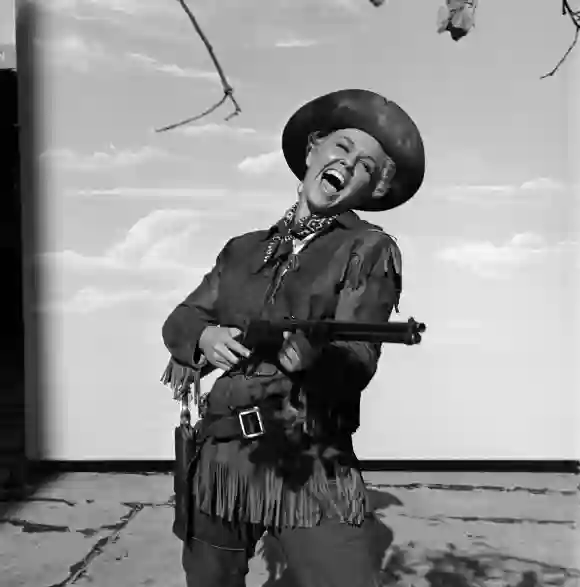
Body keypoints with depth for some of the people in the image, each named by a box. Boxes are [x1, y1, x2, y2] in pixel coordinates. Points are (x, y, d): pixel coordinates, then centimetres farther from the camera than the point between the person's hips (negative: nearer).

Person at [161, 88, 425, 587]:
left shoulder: (370, 249, -3)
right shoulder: (243, 250, 12)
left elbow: (355, 361, -13)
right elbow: (178, 321, 12)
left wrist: (308, 352, -35)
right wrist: (205, 336, -10)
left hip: (312, 468, -4)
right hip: (217, 458, 4)